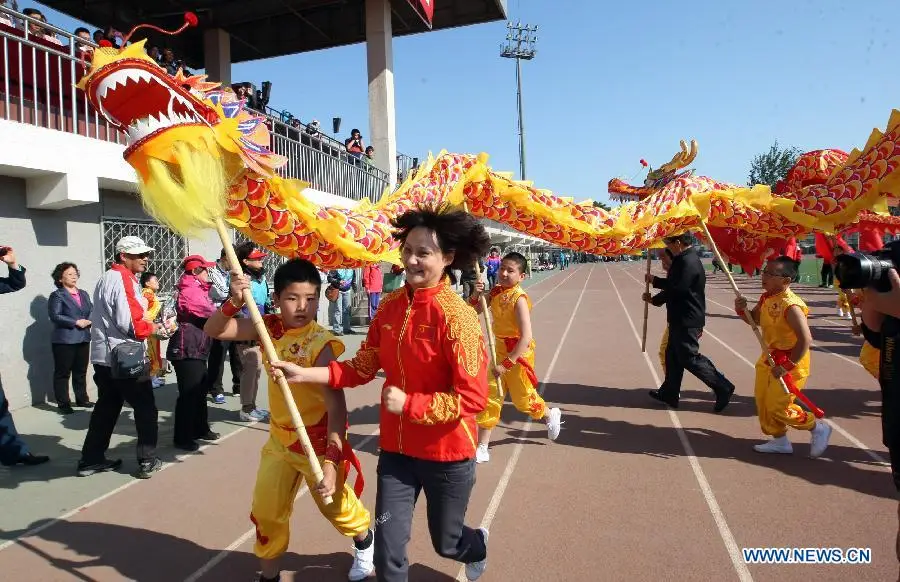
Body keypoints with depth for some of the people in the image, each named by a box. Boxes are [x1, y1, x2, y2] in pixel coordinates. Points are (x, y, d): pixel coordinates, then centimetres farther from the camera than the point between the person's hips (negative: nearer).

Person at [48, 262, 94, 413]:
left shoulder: (84, 294, 16)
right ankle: (63, 404, 6)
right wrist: (76, 322, -18)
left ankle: (82, 399, 24)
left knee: (81, 371, 14)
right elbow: (55, 316, -15)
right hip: (64, 339, -6)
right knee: (62, 373, 0)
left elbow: (92, 311, 12)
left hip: (83, 338, 6)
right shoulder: (57, 295, -4)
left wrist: (89, 321, -9)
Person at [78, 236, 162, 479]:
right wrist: (153, 328, -6)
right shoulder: (124, 279, -16)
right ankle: (148, 461, 7)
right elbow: (131, 323, -23)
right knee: (146, 409, 2)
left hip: (105, 356, 10)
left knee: (106, 408, 18)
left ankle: (92, 459, 24)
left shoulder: (108, 277, 15)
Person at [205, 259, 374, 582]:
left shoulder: (320, 343, -27)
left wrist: (332, 460, -39)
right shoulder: (270, 328, -9)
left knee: (336, 506, 16)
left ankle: (365, 541, 49)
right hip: (279, 438, 5)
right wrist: (234, 302, -30)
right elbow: (214, 331, -9)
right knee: (265, 512, 12)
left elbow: (336, 403, -32)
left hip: (319, 442, -5)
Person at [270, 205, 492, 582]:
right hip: (396, 448, 4)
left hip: (447, 454, -4)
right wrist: (304, 374, -6)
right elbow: (363, 367, 2)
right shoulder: (390, 305, -3)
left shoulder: (457, 316, -22)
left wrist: (409, 404, -23)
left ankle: (479, 545, 56)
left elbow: (473, 399, -22)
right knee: (388, 548, 8)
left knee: (446, 543, 20)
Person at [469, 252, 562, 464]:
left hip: (518, 353, -6)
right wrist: (476, 295, -15)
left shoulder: (519, 298, -24)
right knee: (490, 396, 4)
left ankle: (551, 415, 45)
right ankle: (482, 448, 13)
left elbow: (526, 337, -28)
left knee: (523, 399, 13)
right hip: (500, 350, 6)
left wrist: (507, 364, -28)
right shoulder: (496, 292, -2)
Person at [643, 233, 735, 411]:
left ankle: (723, 387, 4)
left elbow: (677, 287, -27)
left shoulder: (688, 262, -21)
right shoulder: (684, 259, 13)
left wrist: (654, 280, -15)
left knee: (690, 358, -5)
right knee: (673, 355, 16)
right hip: (681, 319, 11)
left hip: (687, 321, -11)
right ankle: (669, 393, 25)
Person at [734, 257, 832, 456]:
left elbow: (805, 340, -30)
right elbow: (754, 320, 16)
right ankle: (780, 440, 31)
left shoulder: (791, 306, -27)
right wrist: (741, 310, -6)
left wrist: (786, 366, -25)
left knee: (777, 407, -2)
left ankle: (819, 428, 20)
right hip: (769, 359, 9)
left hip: (789, 364, -9)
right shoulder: (767, 298, -1)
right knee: (763, 401, 14)